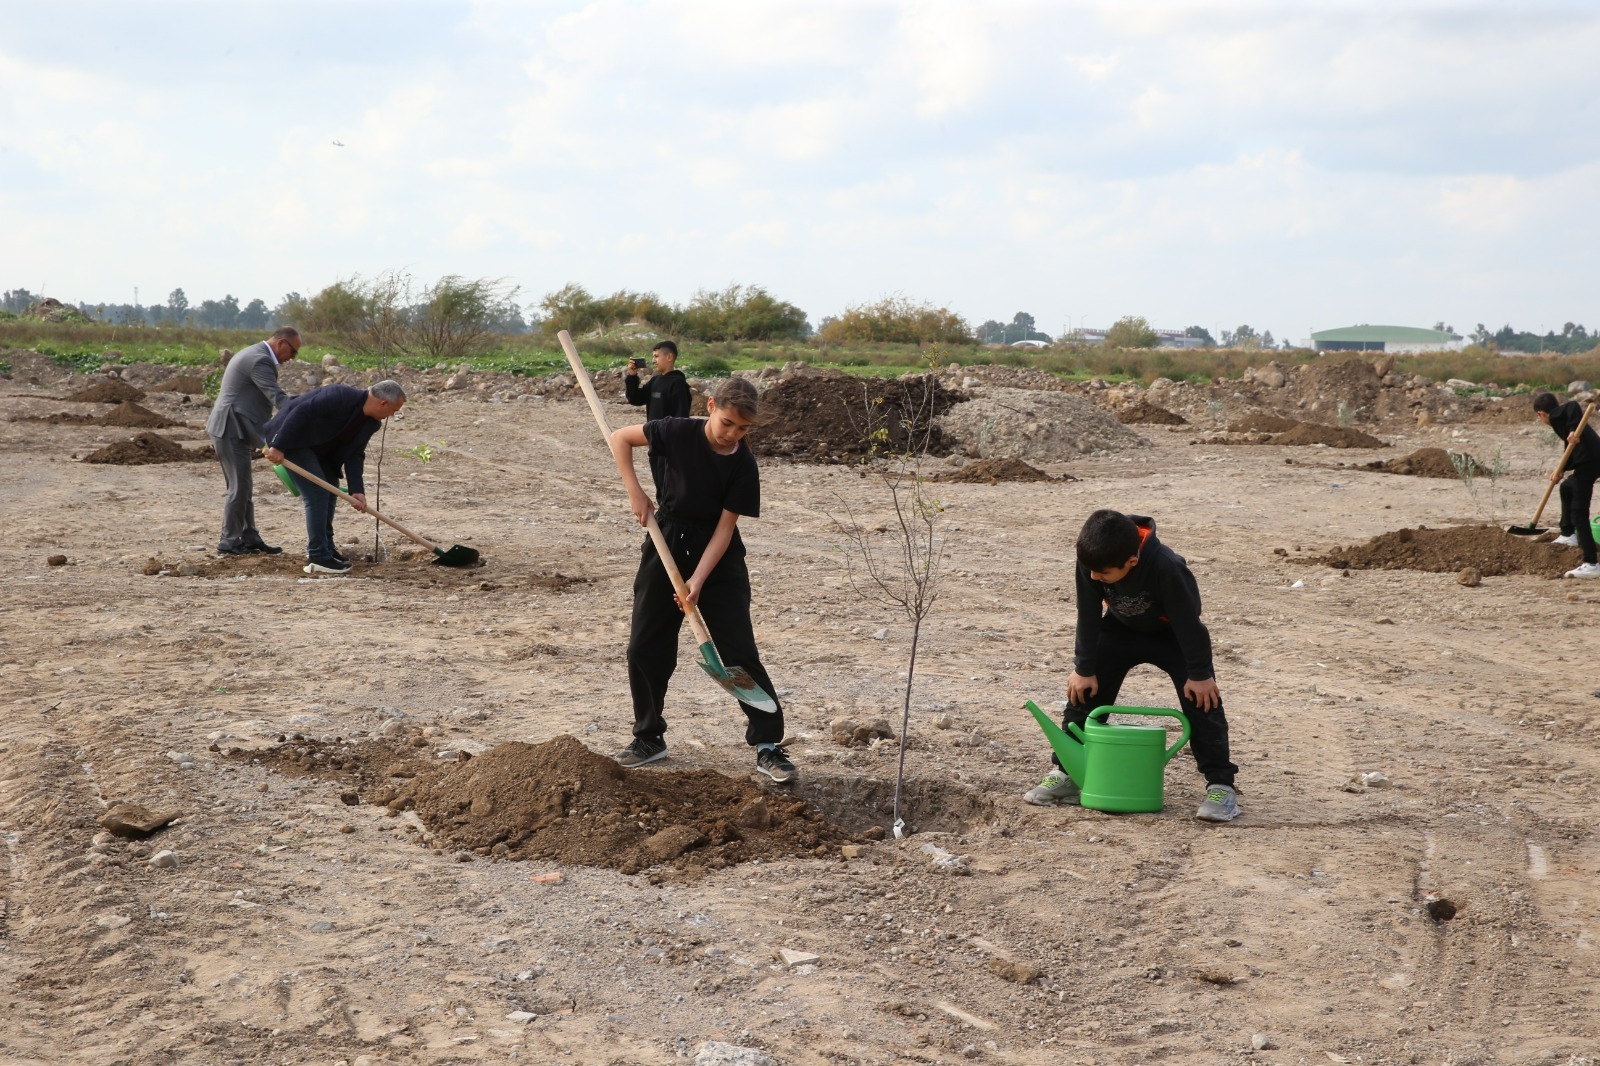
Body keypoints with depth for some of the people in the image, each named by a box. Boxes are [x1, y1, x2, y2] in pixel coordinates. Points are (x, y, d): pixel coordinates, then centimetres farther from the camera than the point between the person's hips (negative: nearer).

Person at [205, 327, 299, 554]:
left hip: (230, 429, 11)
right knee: (239, 487, -5)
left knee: (243, 487, 12)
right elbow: (277, 398, -25)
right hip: (231, 431, -11)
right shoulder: (260, 360, -17)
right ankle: (229, 542, 2)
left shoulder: (253, 355, 17)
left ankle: (249, 538, 15)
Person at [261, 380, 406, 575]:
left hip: (316, 447, 10)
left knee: (329, 491, 14)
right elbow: (300, 413, -31)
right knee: (317, 493, -14)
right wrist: (278, 447, -31)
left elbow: (354, 454, 1)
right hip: (291, 438, -10)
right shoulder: (340, 397, -28)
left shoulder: (370, 423, 0)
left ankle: (325, 549, 25)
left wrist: (356, 490, -11)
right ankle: (318, 558, -12)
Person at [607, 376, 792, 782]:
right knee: (645, 648, 4)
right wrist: (635, 492, -12)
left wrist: (699, 579, -25)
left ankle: (768, 744, 0)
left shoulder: (743, 467, -15)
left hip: (718, 557, -2)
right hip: (666, 546, 2)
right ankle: (649, 737, 21)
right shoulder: (679, 432, -13)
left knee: (740, 652, -7)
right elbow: (620, 438, -2)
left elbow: (724, 528, -15)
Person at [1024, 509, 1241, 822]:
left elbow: (1188, 619, -29)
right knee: (1083, 691, -2)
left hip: (1172, 634, -4)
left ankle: (1221, 785, -6)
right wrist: (1084, 668, -11)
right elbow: (1088, 616, -15)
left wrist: (1199, 674, -20)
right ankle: (1066, 773, 9)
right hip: (1122, 629, 4)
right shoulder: (1091, 561, -29)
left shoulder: (1167, 567, -41)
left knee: (1201, 699, -13)